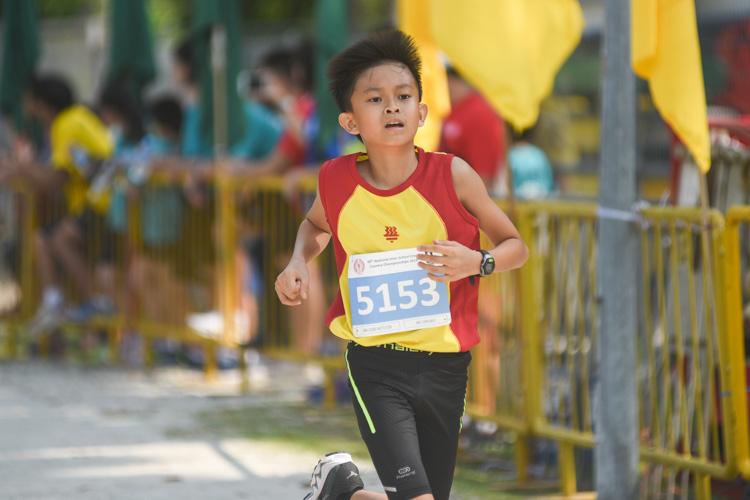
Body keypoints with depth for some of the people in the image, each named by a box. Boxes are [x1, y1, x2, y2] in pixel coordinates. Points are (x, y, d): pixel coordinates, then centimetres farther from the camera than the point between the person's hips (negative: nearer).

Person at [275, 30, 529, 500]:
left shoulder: (452, 176, -8)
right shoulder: (338, 180, -5)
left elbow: (516, 245, 3)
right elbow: (317, 224, 20)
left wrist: (477, 262, -17)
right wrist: (299, 262, 0)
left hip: (445, 366, 2)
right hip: (375, 363, -2)